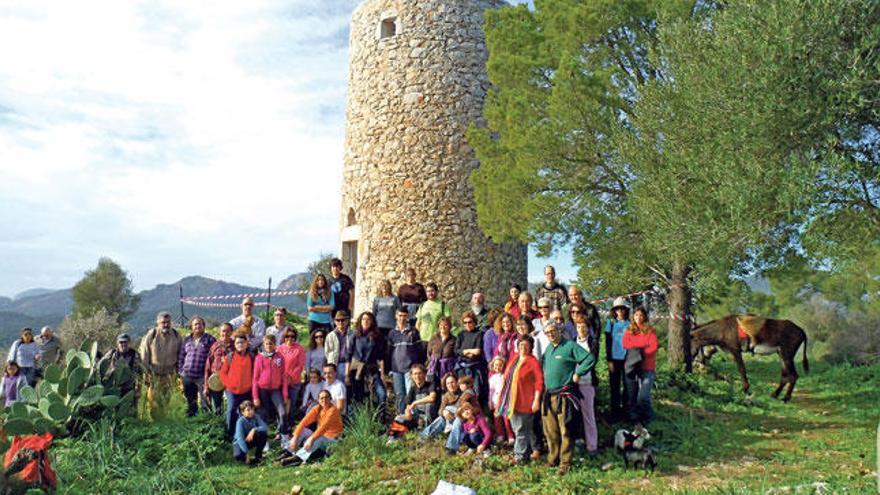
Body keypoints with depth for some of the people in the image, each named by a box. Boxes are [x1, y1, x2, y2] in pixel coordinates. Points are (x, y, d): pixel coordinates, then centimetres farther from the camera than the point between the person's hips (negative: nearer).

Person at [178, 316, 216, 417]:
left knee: (204, 400, -2)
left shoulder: (209, 339, -2)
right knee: (190, 400, 17)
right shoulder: (187, 339, 10)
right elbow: (181, 356, 14)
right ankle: (191, 415, 32)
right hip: (187, 375, 4)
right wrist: (180, 371, 8)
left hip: (202, 376, -4)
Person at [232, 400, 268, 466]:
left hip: (252, 439, 3)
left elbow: (265, 427, -23)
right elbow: (240, 438, -32)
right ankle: (245, 458, 3)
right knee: (238, 456, -35)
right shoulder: (240, 421, -25)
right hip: (240, 442, -3)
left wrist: (254, 430, -39)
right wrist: (246, 453, -38)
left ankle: (258, 455, -6)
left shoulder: (256, 417, -15)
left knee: (263, 433, -27)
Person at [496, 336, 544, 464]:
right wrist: (502, 398, 17)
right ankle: (535, 448, 28)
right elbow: (506, 378, 18)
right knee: (517, 427, 13)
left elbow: (539, 381, -12)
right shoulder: (513, 359, 13)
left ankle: (520, 456, 9)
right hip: (511, 400, 7)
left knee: (521, 429, -2)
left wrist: (536, 400, -17)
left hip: (524, 401, -7)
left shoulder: (533, 362, -7)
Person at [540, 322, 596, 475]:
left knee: (565, 431, -4)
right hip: (548, 394, 7)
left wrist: (578, 373, -13)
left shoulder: (570, 346, -7)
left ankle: (565, 463, 4)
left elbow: (590, 359, -14)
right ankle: (553, 458, 26)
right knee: (550, 430, 12)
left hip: (563, 395, -7)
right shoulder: (548, 348, 16)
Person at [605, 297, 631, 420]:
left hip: (627, 359, 1)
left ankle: (625, 410, 15)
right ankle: (615, 411, 13)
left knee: (627, 385, 3)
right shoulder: (610, 322, 3)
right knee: (614, 386, 4)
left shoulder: (630, 323, 4)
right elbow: (607, 342, 1)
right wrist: (609, 360, -4)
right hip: (614, 359, -1)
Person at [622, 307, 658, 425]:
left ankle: (648, 417, 12)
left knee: (643, 397, -10)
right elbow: (625, 344, -3)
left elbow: (653, 348, -7)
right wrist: (644, 346, -8)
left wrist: (635, 348, -9)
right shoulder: (629, 331, 11)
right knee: (632, 396, 7)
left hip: (646, 368, -3)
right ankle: (635, 419, 21)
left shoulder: (651, 331, 3)